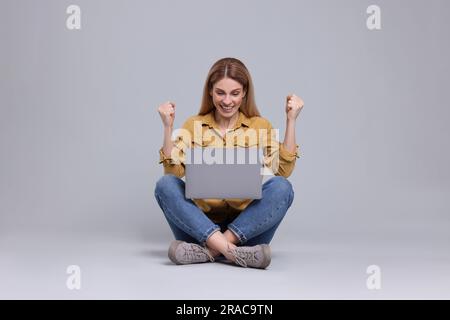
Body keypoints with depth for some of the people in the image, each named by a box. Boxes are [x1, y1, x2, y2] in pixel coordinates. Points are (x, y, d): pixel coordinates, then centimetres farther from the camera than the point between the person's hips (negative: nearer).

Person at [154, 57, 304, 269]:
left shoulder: (260, 125, 8)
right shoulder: (194, 125, 9)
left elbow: (284, 170, -6)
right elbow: (173, 172, -4)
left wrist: (290, 121, -10)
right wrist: (168, 127, -12)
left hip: (245, 226, 0)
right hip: (202, 225, 1)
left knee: (281, 187, -25)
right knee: (165, 185, -24)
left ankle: (209, 251, -29)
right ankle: (231, 252, -35)